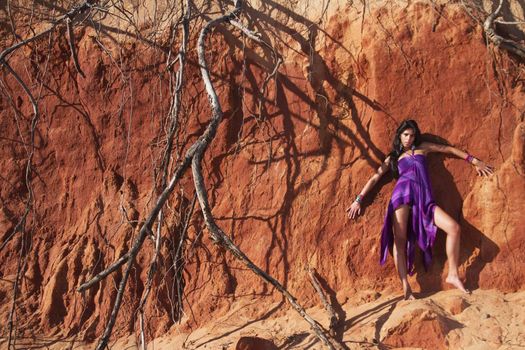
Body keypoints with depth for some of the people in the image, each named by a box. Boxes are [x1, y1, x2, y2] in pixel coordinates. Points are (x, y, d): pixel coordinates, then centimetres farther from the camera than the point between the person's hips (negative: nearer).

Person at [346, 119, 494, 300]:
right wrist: (358, 199, 9)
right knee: (400, 241, -14)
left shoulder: (422, 148, 25)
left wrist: (475, 161, 27)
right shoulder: (393, 157, 21)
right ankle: (406, 288, -17)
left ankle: (453, 275, -6)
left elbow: (450, 149, 29)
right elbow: (375, 178, 16)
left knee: (454, 228, -15)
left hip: (424, 199, 2)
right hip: (403, 194, -2)